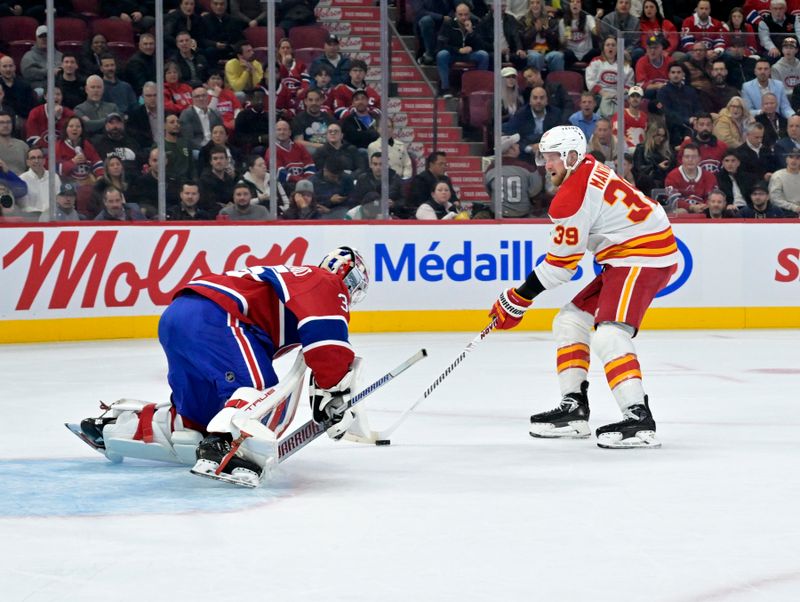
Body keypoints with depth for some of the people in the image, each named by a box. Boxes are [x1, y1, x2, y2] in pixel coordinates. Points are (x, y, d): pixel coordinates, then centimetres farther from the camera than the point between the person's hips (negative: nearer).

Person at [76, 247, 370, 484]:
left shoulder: (291, 278, 34)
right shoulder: (327, 283, 7)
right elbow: (325, 338, -14)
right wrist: (334, 394, -11)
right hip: (212, 315, -10)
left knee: (199, 416, 19)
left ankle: (115, 425, 26)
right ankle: (225, 450, -41)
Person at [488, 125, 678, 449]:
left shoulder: (573, 197, -17)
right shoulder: (589, 170, 13)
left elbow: (560, 264, -13)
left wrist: (519, 298, -4)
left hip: (644, 257, -11)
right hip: (626, 257, 11)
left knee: (609, 334, -25)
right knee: (570, 321, 15)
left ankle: (639, 421, -33)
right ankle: (573, 409, 19)